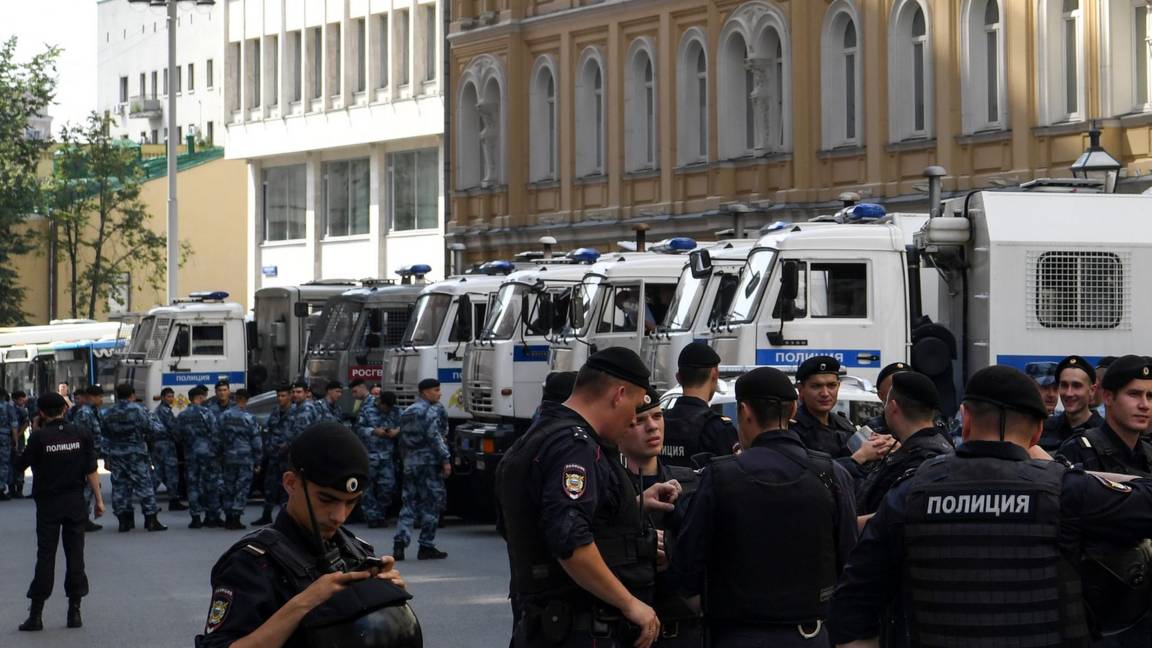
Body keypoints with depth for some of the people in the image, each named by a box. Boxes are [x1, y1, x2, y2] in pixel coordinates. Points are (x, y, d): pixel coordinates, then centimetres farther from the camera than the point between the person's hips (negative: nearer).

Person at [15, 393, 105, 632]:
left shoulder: (39, 437, -11)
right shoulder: (81, 434, -3)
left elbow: (21, 466, -3)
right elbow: (91, 470, -3)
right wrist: (98, 499, 3)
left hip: (48, 504, -2)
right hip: (75, 503, 2)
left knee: (45, 556, 2)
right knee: (75, 554, 8)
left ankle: (36, 614, 2)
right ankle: (74, 611, 8)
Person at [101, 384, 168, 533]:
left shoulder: (110, 413, 7)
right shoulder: (138, 410, -8)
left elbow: (105, 436, 9)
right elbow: (149, 428, -8)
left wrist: (106, 457, 14)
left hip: (115, 454, 4)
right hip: (136, 453, -4)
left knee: (119, 486, 8)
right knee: (144, 484, -1)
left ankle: (123, 520, 7)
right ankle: (151, 520, -4)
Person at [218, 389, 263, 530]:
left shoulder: (224, 416, 3)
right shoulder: (249, 418, -10)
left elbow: (218, 438, 8)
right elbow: (257, 442, -7)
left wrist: (220, 453, 18)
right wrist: (257, 460, 4)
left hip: (228, 458, 4)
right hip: (246, 458, -4)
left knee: (228, 487, 12)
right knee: (242, 488, 0)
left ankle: (228, 518, 16)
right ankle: (235, 518, -5)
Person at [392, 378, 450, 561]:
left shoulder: (407, 412, 17)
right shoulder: (433, 410, -8)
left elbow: (402, 440, 19)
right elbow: (434, 436, -16)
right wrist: (445, 459, -14)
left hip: (410, 463, 7)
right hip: (429, 462, -7)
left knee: (409, 503, 8)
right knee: (431, 503, -1)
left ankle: (400, 540, -7)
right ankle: (426, 546, 0)